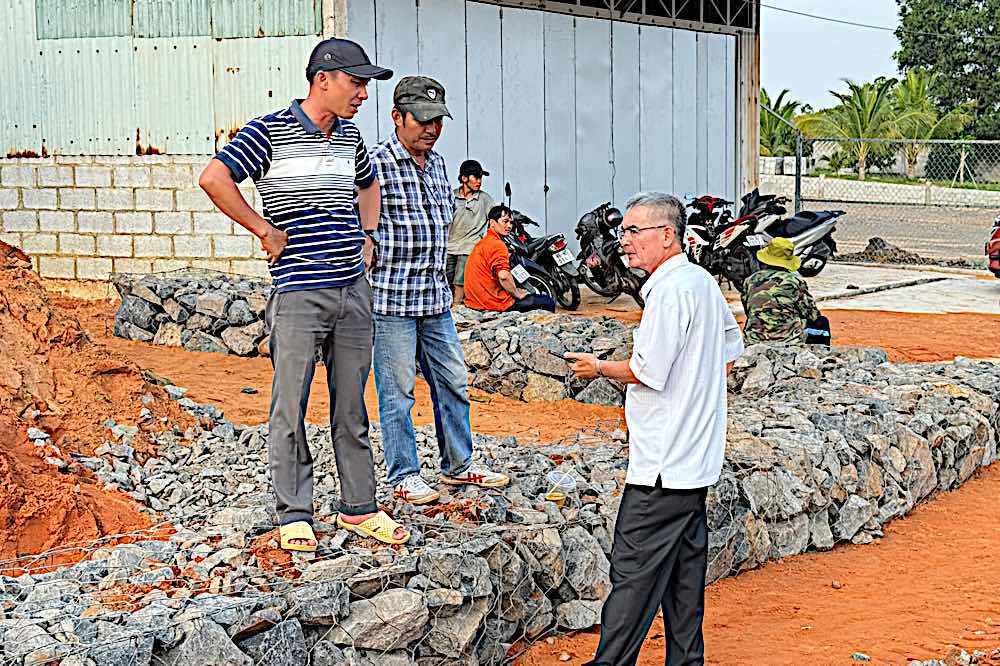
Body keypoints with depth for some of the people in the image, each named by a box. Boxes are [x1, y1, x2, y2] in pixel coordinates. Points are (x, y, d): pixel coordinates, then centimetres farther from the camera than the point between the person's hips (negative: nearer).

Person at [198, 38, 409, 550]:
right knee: (290, 408, -1)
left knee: (351, 407, 10)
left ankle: (359, 509, 18)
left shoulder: (349, 135, 12)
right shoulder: (270, 131, -7)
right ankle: (294, 516, 7)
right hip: (298, 292, -6)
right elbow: (214, 179, -16)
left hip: (353, 290, 6)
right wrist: (265, 230, -12)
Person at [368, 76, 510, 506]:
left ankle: (458, 465, 27)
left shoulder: (437, 163, 12)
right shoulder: (375, 164, -12)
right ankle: (404, 477, 11)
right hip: (390, 298, -8)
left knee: (453, 383, 14)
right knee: (397, 391, 1)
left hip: (436, 298, 8)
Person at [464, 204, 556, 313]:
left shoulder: (481, 243, 17)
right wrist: (518, 294, -13)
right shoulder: (497, 244, -15)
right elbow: (503, 276, -27)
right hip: (497, 302, -10)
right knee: (548, 302, -4)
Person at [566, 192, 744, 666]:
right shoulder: (704, 281, 12)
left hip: (662, 462, -10)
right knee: (684, 562, 13)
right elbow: (732, 351, 24)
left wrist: (599, 368, -3)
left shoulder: (670, 290, -17)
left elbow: (648, 371, -19)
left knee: (634, 568, -6)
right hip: (697, 456, 10)